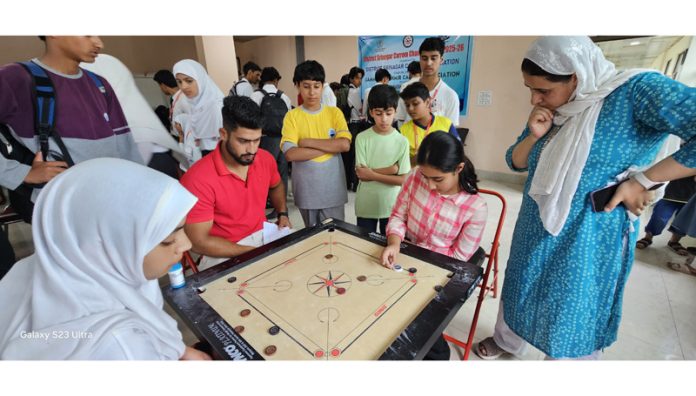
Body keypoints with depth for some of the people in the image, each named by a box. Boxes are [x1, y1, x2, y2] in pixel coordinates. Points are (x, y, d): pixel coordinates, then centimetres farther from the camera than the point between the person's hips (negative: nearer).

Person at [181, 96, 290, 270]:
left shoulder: (266, 159, -6)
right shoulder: (198, 179, -23)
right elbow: (200, 242, -18)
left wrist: (282, 214, 3)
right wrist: (255, 251, -20)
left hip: (264, 234, 6)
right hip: (224, 253, -5)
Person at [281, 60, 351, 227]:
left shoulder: (334, 112, 2)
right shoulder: (292, 116, -1)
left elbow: (345, 145, -13)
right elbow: (290, 154, -15)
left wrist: (308, 142, -14)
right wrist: (330, 146, -14)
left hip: (333, 187, 0)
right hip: (306, 189, 0)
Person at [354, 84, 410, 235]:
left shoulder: (402, 141, -7)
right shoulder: (362, 138, -8)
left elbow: (403, 179, -10)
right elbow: (362, 174, -12)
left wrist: (373, 174, -16)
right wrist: (391, 169, -18)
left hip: (392, 206, 1)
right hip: (365, 205, 0)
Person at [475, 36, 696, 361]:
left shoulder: (635, 91, -16)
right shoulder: (550, 112, 3)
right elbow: (515, 163, 6)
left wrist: (642, 181, -19)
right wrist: (534, 135, -11)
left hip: (588, 241, -6)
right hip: (534, 233, 7)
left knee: (573, 317, 11)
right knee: (520, 291, 23)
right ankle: (506, 342, 49)